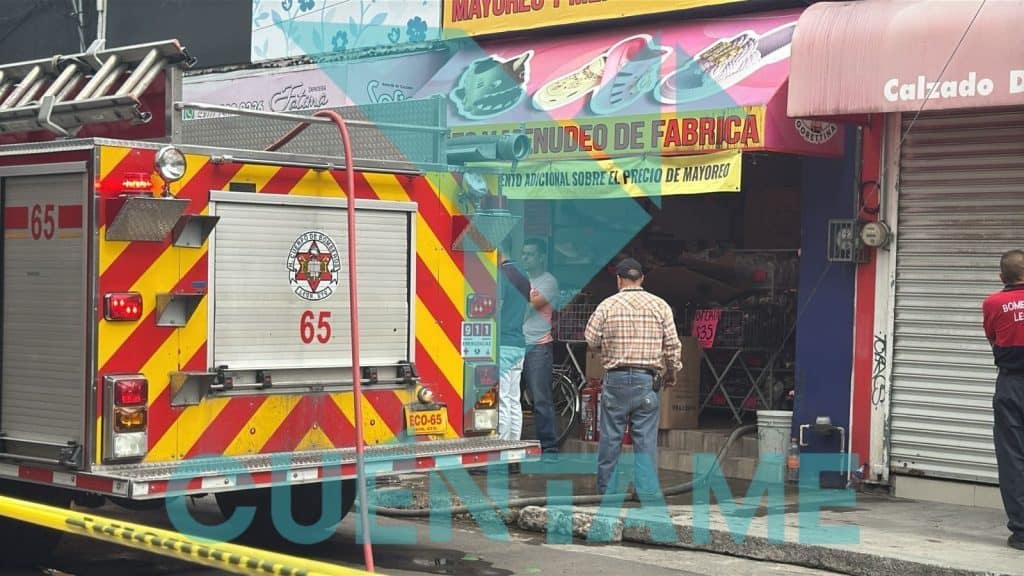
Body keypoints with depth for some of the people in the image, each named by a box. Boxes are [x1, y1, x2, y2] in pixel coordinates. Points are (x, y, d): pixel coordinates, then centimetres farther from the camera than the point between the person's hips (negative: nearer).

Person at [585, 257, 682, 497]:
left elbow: (591, 341, 2)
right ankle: (647, 492, 1)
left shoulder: (607, 305, -2)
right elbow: (673, 345, 2)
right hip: (648, 379, 1)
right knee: (646, 439, 3)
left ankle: (607, 490, 13)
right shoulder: (660, 306, 2)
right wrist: (671, 373, 17)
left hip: (616, 379, -1)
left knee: (610, 437, 7)